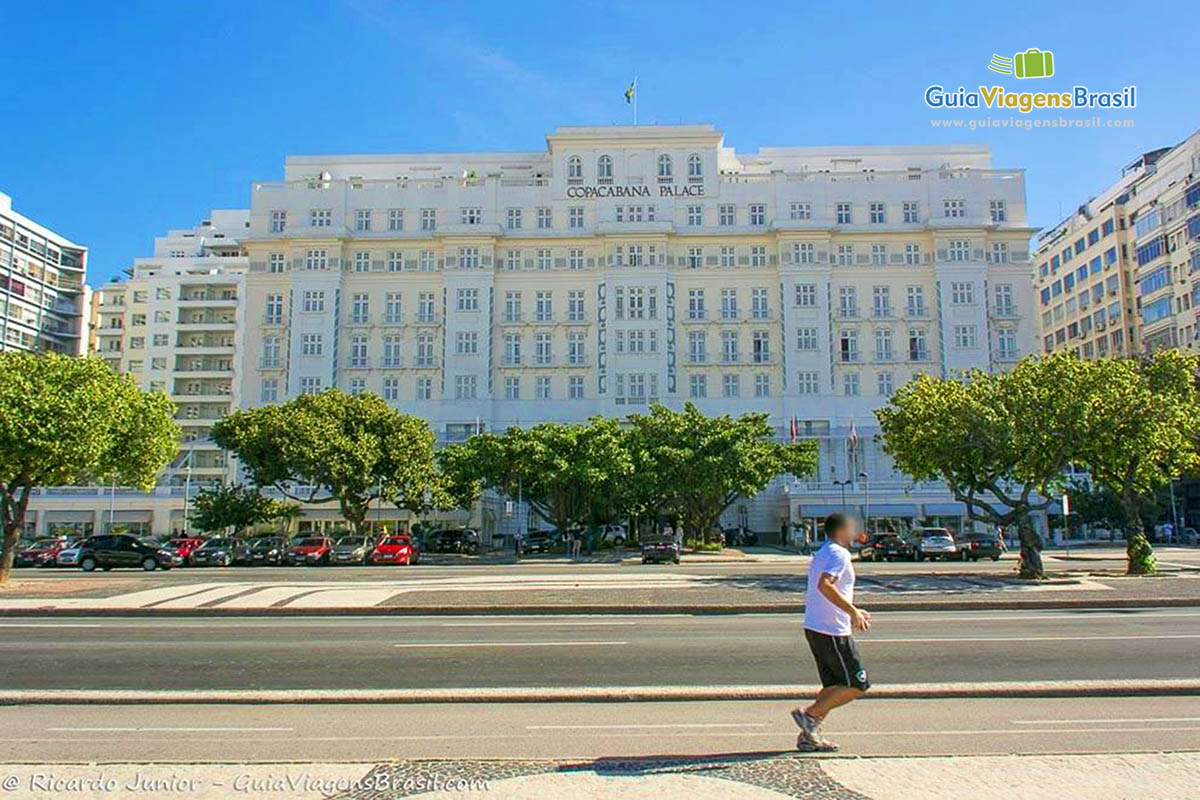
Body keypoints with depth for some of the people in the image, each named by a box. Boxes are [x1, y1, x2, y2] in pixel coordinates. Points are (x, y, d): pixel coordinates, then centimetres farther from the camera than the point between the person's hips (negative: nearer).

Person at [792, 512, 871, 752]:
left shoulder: (821, 554, 19)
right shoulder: (839, 553, -12)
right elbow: (824, 585, -28)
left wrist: (853, 612, 28)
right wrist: (853, 611, -27)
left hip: (814, 628, 10)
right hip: (833, 632, -10)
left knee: (833, 685, 14)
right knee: (857, 685, -1)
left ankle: (809, 736, 13)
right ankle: (810, 714, -5)